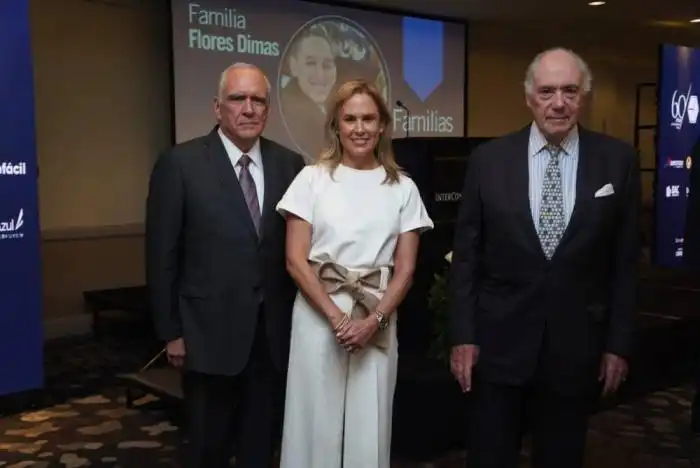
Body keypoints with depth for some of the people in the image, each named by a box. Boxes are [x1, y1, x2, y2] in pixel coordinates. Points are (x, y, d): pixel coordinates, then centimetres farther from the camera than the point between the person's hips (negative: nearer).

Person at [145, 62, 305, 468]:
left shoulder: (290, 164, 2)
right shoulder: (180, 164, -7)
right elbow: (162, 255, -6)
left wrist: (298, 319, 4)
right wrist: (171, 331, -6)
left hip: (274, 332, 3)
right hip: (210, 332, -3)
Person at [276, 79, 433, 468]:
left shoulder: (403, 188, 5)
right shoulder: (312, 178, 1)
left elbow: (405, 268, 3)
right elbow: (295, 260, -3)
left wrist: (374, 320, -11)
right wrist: (336, 317, -12)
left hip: (377, 323, 1)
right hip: (318, 316, -1)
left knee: (368, 426, 8)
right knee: (317, 421, 5)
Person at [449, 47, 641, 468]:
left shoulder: (618, 160, -2)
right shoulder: (489, 159, -3)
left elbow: (626, 262, 1)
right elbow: (466, 255, -1)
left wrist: (619, 343, 1)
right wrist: (463, 336, -3)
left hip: (577, 346, 1)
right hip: (499, 343, 0)